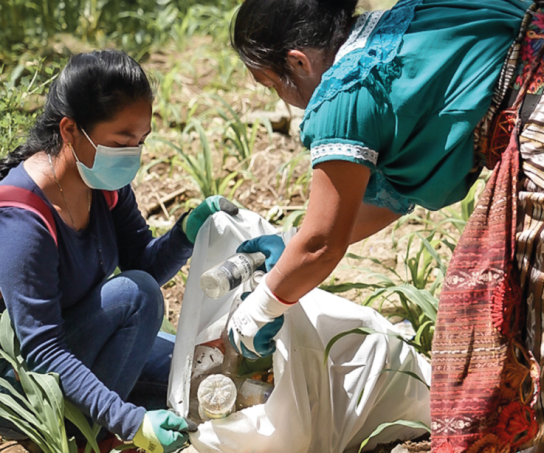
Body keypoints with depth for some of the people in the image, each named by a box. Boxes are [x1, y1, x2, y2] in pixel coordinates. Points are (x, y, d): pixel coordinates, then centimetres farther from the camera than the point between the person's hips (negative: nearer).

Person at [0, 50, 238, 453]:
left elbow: (145, 265, -3)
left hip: (83, 339, 8)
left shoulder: (107, 182, -7)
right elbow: (42, 351, -32)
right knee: (135, 294, -26)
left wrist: (189, 231, -24)